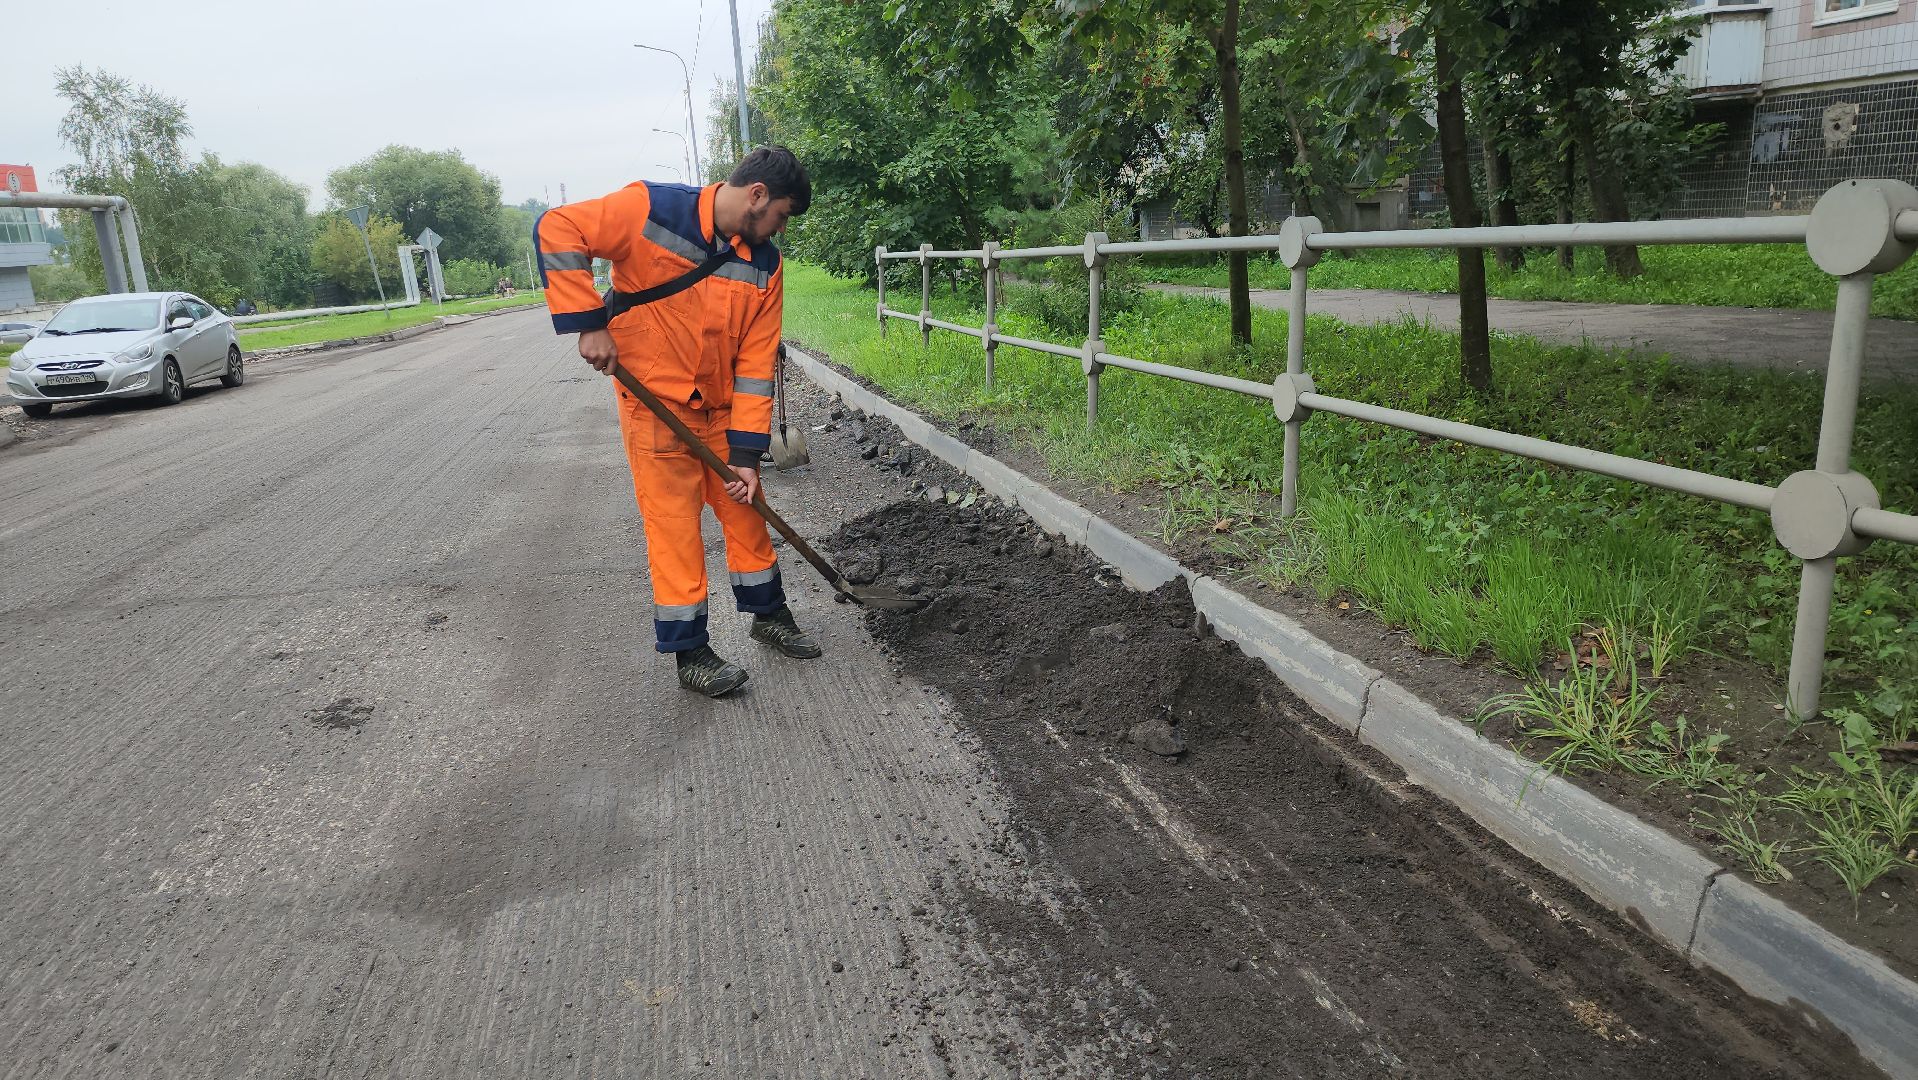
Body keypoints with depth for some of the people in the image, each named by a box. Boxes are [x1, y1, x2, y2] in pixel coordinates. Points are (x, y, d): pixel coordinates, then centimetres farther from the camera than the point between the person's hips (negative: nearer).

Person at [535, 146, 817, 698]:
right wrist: (587, 322, -23)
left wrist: (746, 452, -10)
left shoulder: (764, 264, -2)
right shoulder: (653, 210, -16)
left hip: (719, 406, 5)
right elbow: (556, 230, -19)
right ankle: (689, 652, 11)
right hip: (655, 402, -5)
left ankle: (768, 614, 34)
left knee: (746, 512, 13)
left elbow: (756, 362, -5)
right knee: (674, 525, -1)